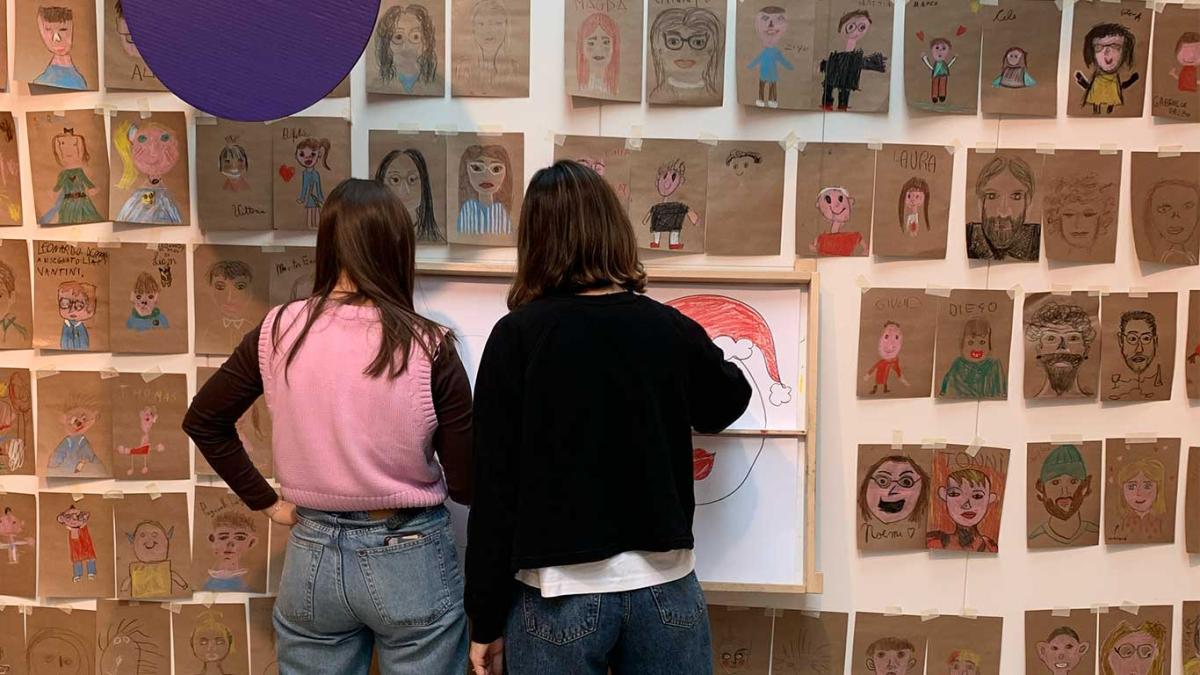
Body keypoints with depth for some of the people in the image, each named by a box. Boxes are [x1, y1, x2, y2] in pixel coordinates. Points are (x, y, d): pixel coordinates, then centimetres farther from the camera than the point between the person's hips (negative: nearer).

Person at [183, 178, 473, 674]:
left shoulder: (278, 331, -7)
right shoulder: (426, 346, -16)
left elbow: (203, 422, 6)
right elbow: (466, 485, -11)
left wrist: (266, 502, 10)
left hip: (312, 556, 3)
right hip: (411, 558, -2)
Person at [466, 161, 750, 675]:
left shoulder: (518, 335, -11)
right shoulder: (671, 329, -3)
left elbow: (495, 486, -10)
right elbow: (725, 404, 17)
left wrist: (486, 619, -1)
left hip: (557, 594, -2)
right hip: (665, 588, 3)